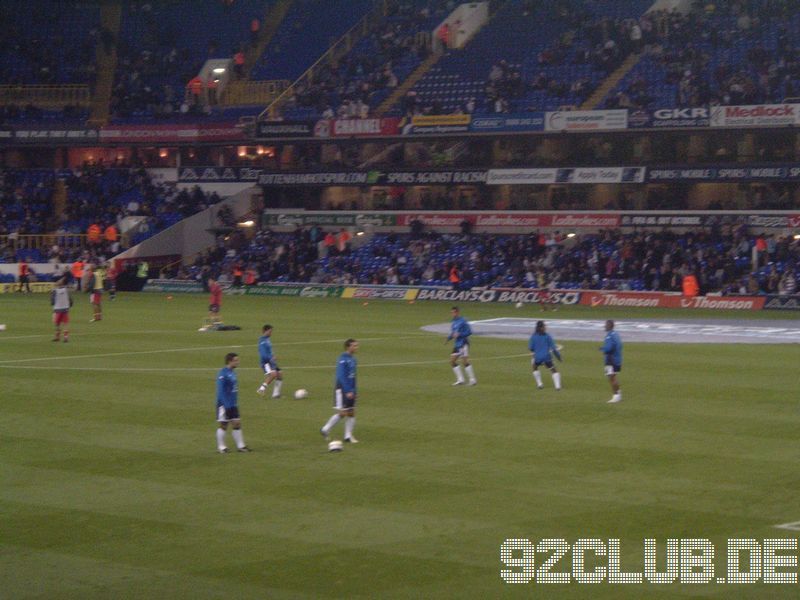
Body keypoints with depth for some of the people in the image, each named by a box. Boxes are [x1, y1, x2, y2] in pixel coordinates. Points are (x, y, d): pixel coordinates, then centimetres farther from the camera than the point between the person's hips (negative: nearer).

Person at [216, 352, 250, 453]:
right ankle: (221, 447, 12)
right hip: (225, 405, -8)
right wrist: (227, 405, -22)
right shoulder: (223, 373, -16)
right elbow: (221, 391, -19)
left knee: (237, 424, 7)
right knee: (223, 425, 2)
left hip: (233, 405, 8)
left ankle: (240, 446, 12)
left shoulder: (232, 372, 10)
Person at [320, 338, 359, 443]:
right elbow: (341, 377, -21)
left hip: (350, 390, 8)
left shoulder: (352, 359, 11)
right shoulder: (343, 360, -16)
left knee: (351, 413, 5)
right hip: (342, 390, -8)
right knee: (342, 413, -5)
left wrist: (355, 391, 17)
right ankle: (325, 430, 11)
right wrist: (348, 391, -23)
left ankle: (348, 436, 10)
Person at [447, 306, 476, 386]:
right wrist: (449, 337, 5)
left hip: (463, 344, -9)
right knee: (452, 361, 4)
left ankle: (472, 380, -5)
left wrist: (459, 334, -20)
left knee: (464, 361, -12)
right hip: (457, 344, 9)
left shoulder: (463, 321, -11)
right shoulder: (453, 322, 15)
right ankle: (460, 379, 8)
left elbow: (469, 332, -13)